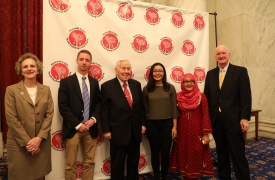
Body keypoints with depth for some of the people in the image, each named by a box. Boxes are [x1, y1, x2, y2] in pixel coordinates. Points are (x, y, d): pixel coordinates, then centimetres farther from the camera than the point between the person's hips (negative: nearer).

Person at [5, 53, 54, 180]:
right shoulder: (11, 90, -3)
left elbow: (49, 115, -1)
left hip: (42, 142, 2)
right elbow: (11, 119, -8)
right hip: (19, 143, -2)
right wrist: (27, 141, -11)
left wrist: (39, 138, -10)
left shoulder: (46, 90, 5)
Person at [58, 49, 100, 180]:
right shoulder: (66, 82, -3)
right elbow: (63, 107, -9)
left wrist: (94, 119, -8)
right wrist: (77, 125, -13)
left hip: (90, 128, 4)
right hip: (73, 129, -3)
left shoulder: (94, 82, 10)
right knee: (70, 165, 7)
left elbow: (98, 103, 10)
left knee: (89, 162, 13)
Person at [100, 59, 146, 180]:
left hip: (135, 131, 5)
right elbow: (104, 111, -8)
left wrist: (143, 123, 7)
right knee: (117, 163, 13)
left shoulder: (136, 84, 4)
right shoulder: (107, 86, -9)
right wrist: (106, 130, -10)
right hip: (118, 132, -4)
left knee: (134, 161, 20)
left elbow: (141, 106, 9)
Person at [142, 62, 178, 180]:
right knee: (155, 152, 12)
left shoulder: (170, 88, 0)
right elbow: (144, 108, 3)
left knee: (165, 153, 6)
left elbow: (174, 108, 0)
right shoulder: (146, 89, 0)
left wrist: (174, 126, -2)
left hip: (166, 123, 0)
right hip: (151, 124, 0)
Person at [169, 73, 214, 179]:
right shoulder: (178, 97, 1)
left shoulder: (201, 97, -6)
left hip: (196, 131, -2)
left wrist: (205, 134, -10)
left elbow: (205, 115, -7)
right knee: (184, 154, 12)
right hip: (182, 131, 3)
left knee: (196, 154, 7)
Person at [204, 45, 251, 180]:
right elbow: (207, 96, 8)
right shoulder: (210, 74, 9)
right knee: (221, 153, 16)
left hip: (233, 119, -4)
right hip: (216, 120, 4)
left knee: (238, 154, 4)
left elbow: (246, 96, -7)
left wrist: (245, 118, -13)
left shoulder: (240, 71, -2)